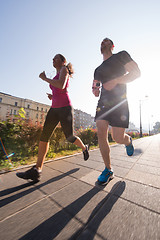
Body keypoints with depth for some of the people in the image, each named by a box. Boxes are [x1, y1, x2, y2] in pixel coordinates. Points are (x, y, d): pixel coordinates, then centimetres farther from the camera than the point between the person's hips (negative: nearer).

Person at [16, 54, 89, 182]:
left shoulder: (64, 69, 3)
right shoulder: (56, 77, 27)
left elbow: (62, 86, -18)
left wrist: (45, 78, -5)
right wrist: (52, 96, 12)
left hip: (65, 107, -8)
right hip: (54, 108, 8)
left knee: (70, 137, -4)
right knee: (44, 135, -6)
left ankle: (84, 148, 28)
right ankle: (37, 170, -3)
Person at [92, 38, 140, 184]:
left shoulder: (121, 56, 12)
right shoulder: (98, 70, 24)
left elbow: (136, 72, 1)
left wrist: (115, 80, -14)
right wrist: (95, 91, 3)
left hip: (119, 102, -4)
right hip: (103, 103, 5)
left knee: (118, 138, -9)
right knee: (101, 135, -8)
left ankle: (128, 141, 31)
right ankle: (108, 170, 7)